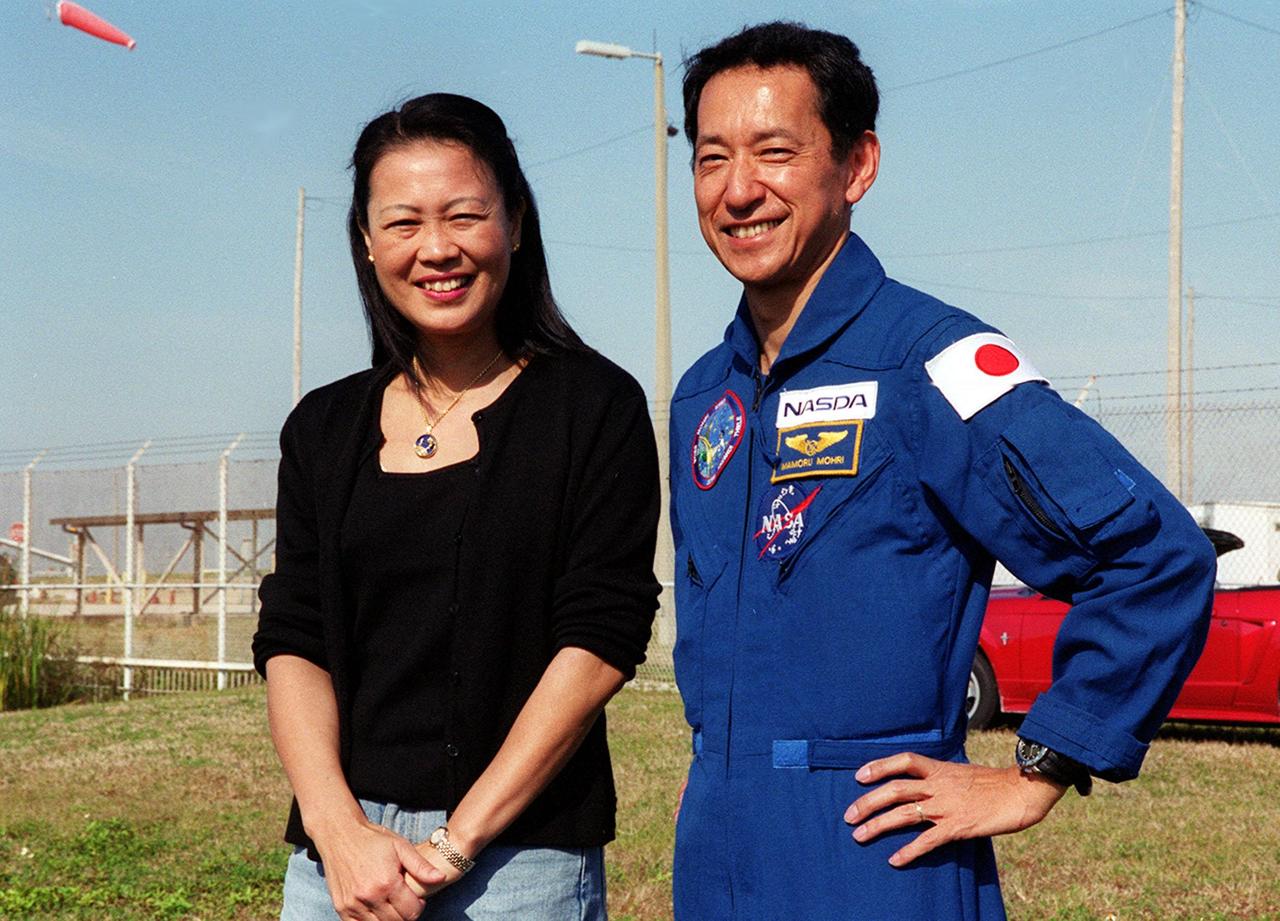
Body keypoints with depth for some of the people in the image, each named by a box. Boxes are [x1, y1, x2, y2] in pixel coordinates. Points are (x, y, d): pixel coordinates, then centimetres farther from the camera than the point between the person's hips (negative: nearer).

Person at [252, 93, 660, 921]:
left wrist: (457, 842, -14)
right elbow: (292, 642, 4)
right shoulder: (324, 428, 10)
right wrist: (339, 830, -11)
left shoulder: (596, 407, -2)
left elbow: (602, 640, -9)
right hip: (340, 848, 3)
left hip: (520, 852, -3)